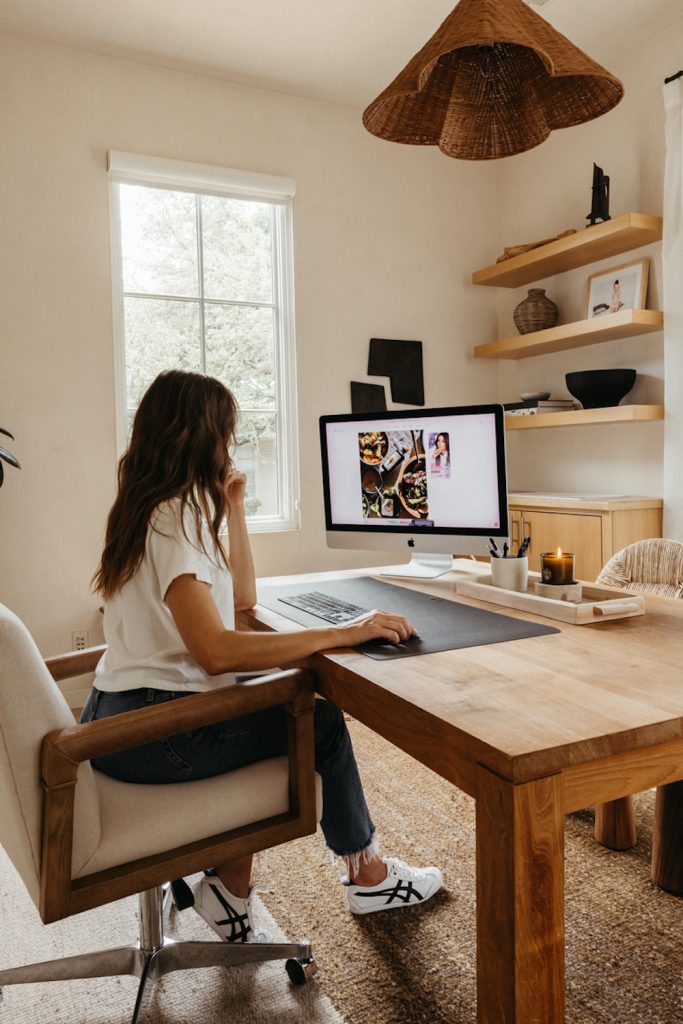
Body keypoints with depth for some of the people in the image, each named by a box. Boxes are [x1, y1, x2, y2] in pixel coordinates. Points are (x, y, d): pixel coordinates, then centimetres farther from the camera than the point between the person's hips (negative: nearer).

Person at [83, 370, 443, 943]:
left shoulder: (157, 509, 11)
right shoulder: (176, 518, -20)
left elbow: (242, 599, 15)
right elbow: (215, 651, -33)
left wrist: (233, 509, 9)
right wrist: (343, 633, -30)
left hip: (116, 718, 9)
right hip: (147, 734, -9)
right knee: (320, 722, 4)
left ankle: (231, 887, 18)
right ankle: (368, 876, 25)